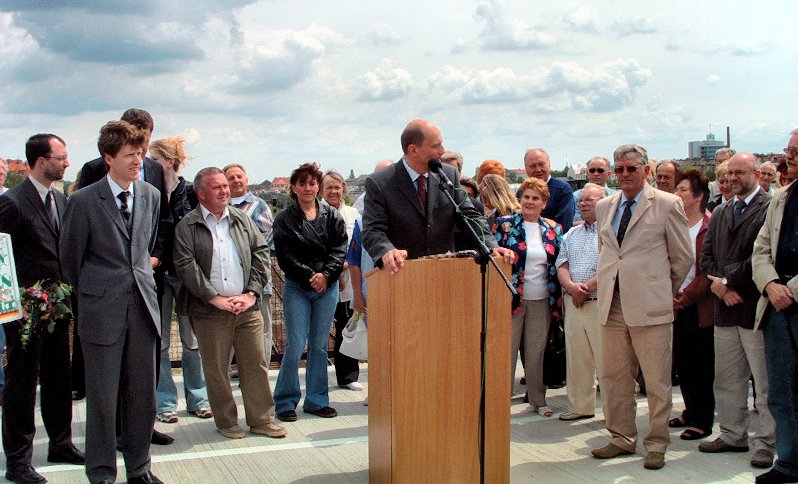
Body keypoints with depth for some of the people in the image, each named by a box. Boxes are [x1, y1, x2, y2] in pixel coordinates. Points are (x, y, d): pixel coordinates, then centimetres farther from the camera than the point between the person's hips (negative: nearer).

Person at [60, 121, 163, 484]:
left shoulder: (151, 196, 7)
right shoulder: (84, 201, -7)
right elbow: (70, 259, 3)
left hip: (142, 304, 4)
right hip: (102, 310, -4)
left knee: (143, 392, 9)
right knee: (102, 396, 2)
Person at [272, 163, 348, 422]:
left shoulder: (332, 216, 7)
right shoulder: (284, 219, 0)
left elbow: (340, 248, 1)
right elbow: (285, 256, -6)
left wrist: (326, 275, -13)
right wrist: (310, 277, -14)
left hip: (327, 287, 3)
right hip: (296, 288, -2)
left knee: (320, 345, 8)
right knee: (295, 345, -5)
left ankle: (316, 399, 17)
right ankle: (286, 401, 6)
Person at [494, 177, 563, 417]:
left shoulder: (553, 229, 8)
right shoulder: (505, 224, -2)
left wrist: (557, 299, 6)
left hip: (541, 301, 3)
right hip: (511, 298, -3)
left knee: (536, 353, 9)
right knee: (507, 351, 1)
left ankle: (538, 400, 19)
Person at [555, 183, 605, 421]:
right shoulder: (571, 234, 19)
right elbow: (561, 265, 11)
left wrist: (587, 287, -14)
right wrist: (571, 286, -8)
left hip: (600, 303, -6)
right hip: (572, 303, 6)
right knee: (576, 357, 8)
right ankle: (580, 406, 17)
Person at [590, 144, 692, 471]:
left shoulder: (667, 204, -2)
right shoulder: (604, 207, 14)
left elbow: (683, 257, 4)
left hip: (650, 306, -5)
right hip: (612, 305, 5)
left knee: (656, 380, 1)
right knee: (613, 377, 9)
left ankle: (656, 444, 12)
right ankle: (622, 438, 22)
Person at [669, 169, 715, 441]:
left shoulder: (710, 227, -10)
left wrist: (685, 297, -16)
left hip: (700, 307, -6)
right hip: (677, 306, 6)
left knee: (701, 367, 2)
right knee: (682, 364, 12)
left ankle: (702, 421, 11)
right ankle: (691, 413, 26)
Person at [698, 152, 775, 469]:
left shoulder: (770, 209, -8)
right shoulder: (720, 213, 16)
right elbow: (706, 255, 11)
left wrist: (728, 280, -11)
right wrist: (721, 285, -5)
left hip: (755, 306, -7)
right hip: (725, 306, 7)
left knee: (765, 382, 1)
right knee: (726, 380, 13)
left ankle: (767, 443, 8)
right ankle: (733, 435, 23)